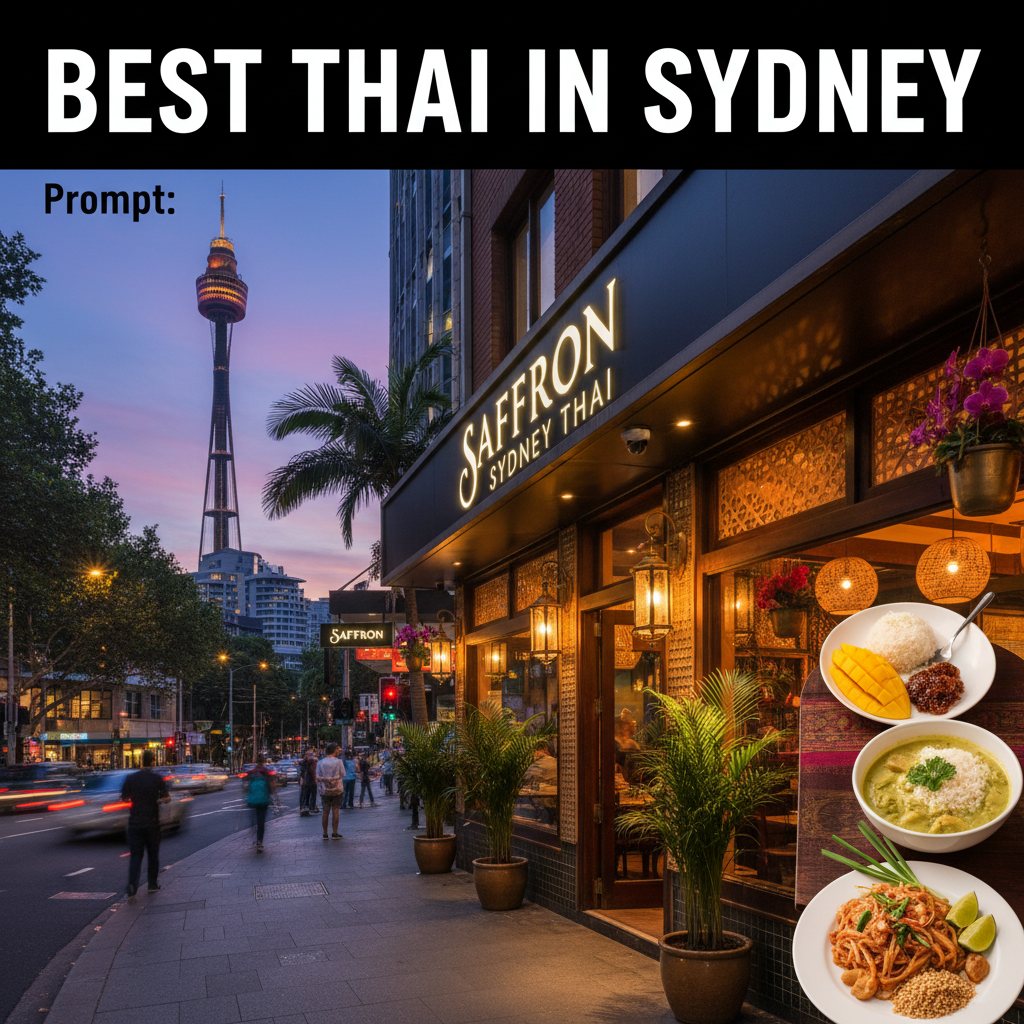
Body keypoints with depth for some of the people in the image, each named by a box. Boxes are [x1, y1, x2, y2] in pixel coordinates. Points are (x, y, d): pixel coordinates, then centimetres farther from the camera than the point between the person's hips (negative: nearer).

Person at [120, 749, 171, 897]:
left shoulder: (131, 778, -4)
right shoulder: (158, 778, -7)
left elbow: (124, 798, 4)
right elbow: (167, 799, -4)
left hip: (135, 823, 1)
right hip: (152, 823, -1)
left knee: (135, 856, 1)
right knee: (153, 855, 15)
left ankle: (132, 889, -11)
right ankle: (153, 885, 25)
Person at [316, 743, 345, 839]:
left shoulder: (320, 763, -1)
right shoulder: (338, 762, -8)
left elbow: (318, 778, 0)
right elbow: (343, 775, -4)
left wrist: (319, 789, 7)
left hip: (324, 790, 2)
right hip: (337, 789, -2)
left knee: (326, 811, 8)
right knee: (336, 810, 3)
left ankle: (325, 834, 10)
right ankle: (335, 833, 3)